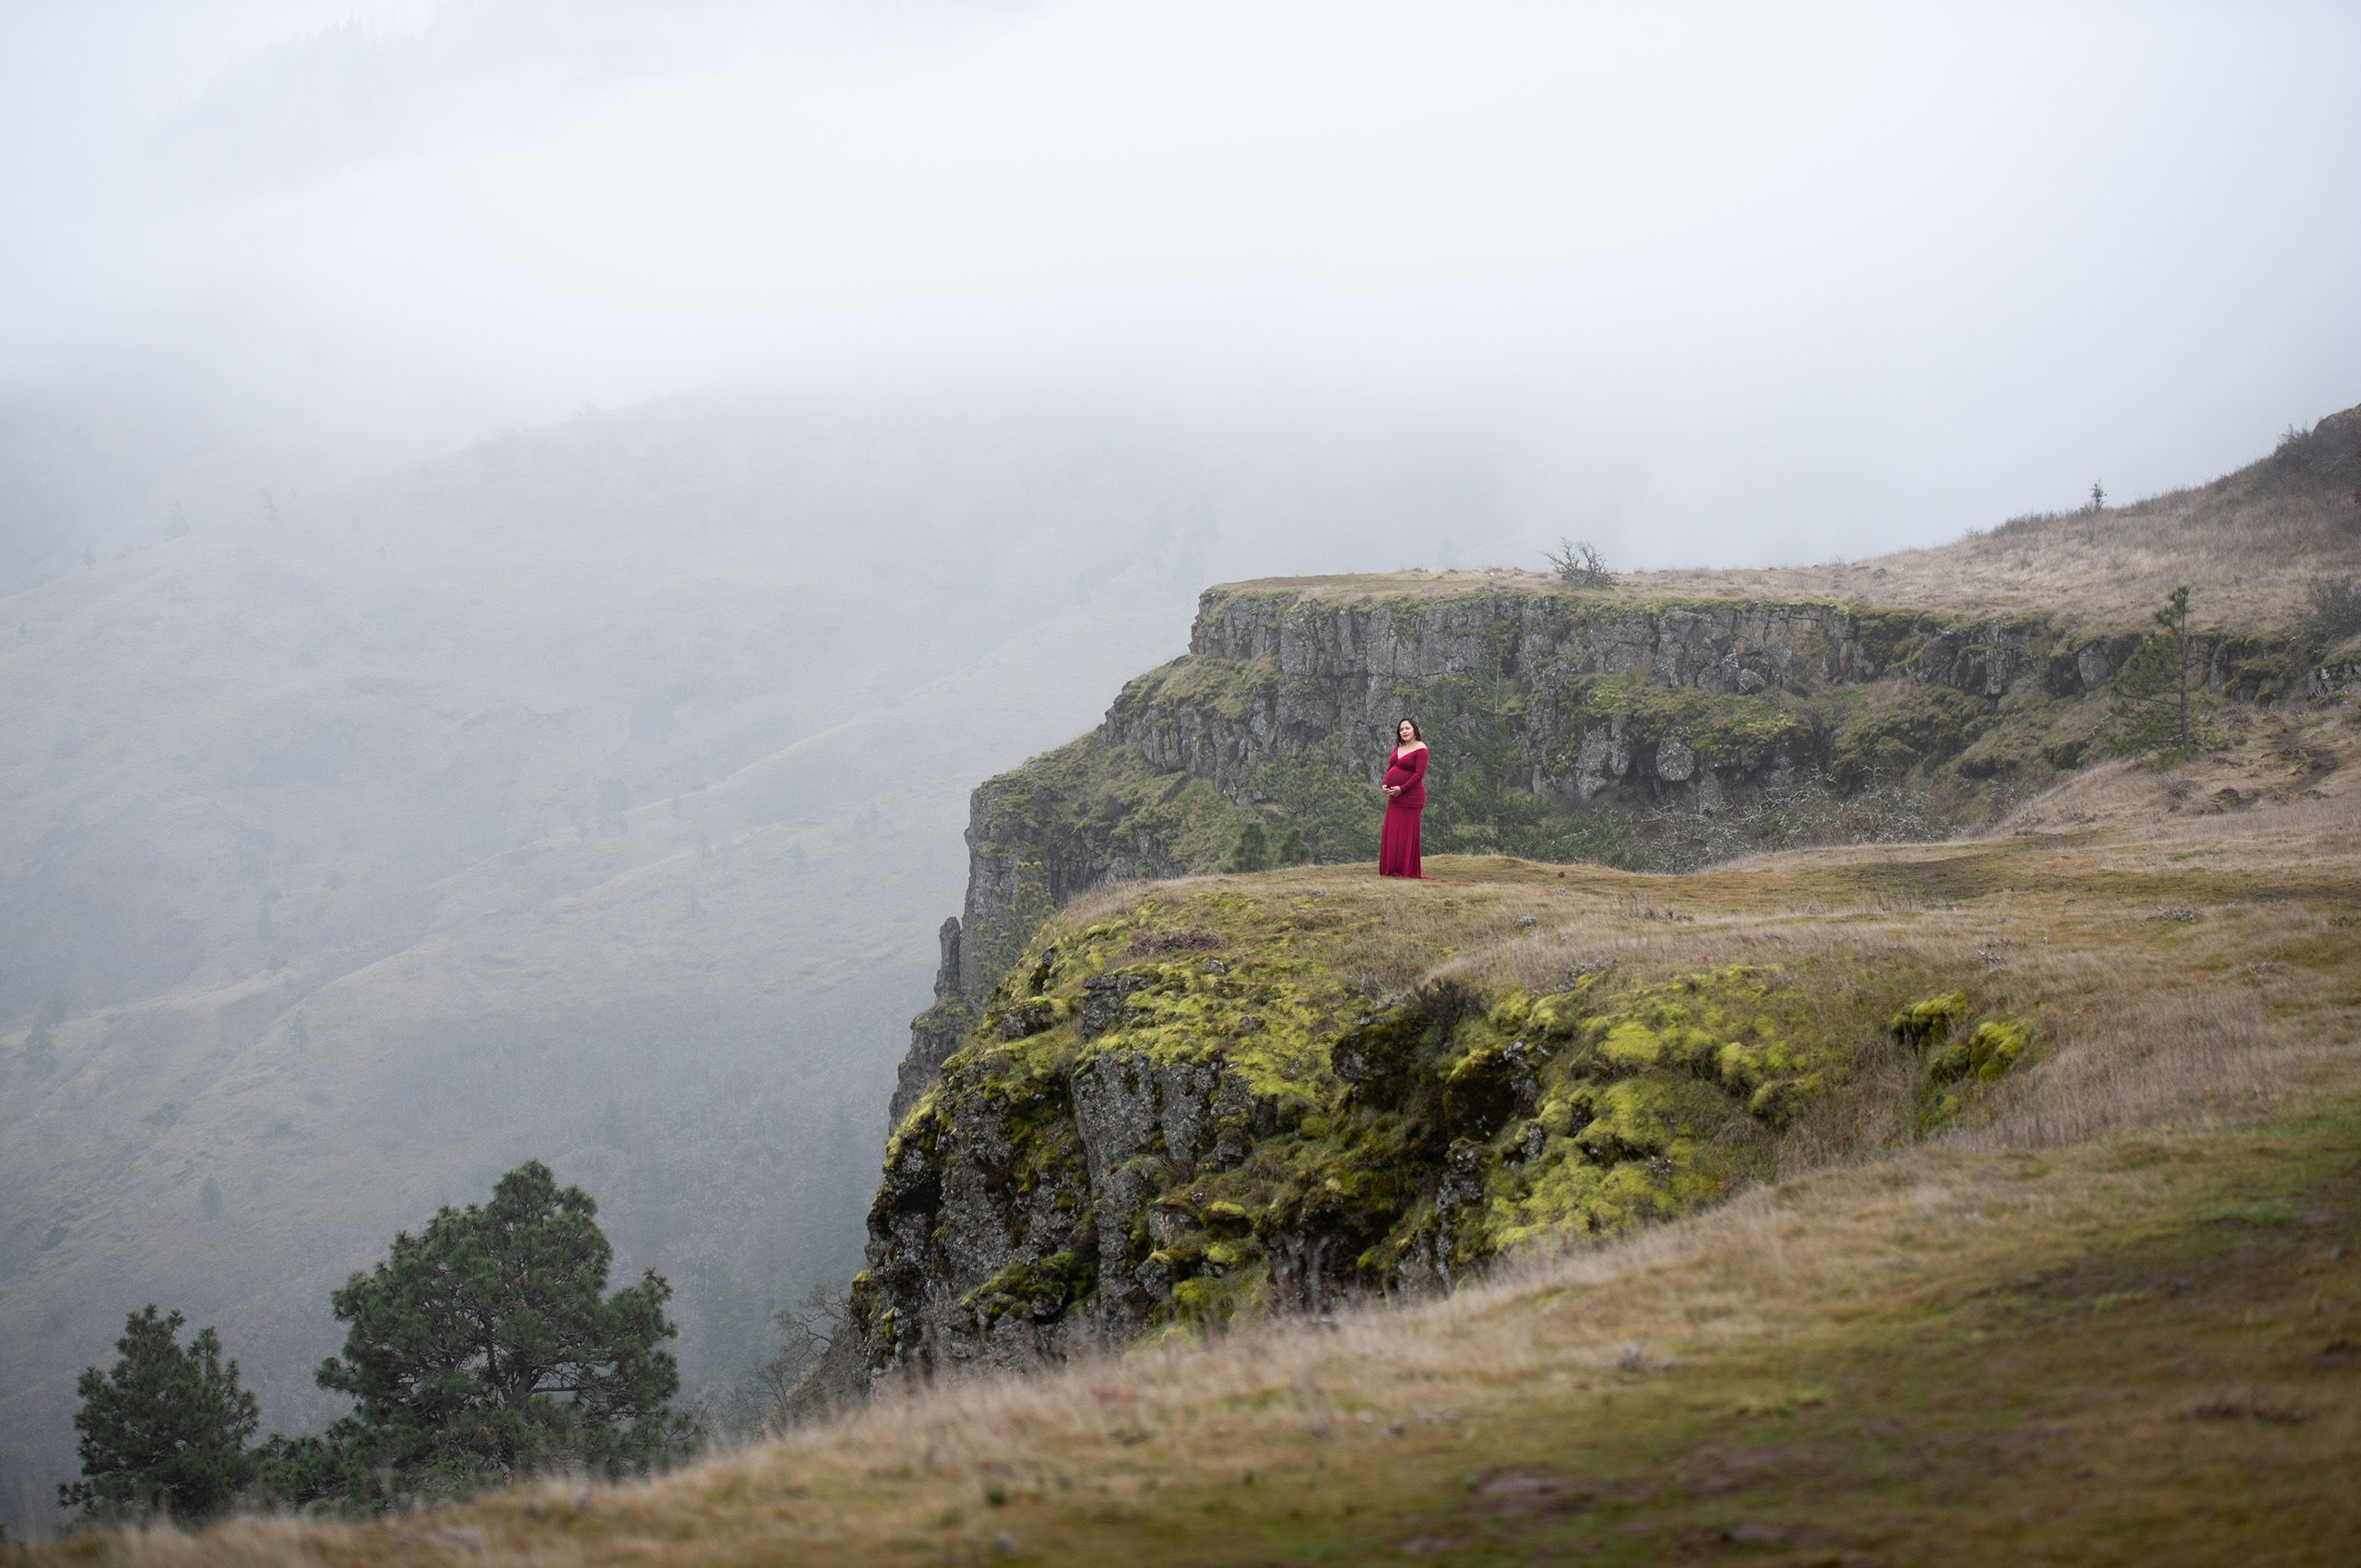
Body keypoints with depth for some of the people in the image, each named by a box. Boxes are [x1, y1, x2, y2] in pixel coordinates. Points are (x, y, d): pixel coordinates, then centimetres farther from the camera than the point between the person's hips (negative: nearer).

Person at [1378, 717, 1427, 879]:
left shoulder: (1420, 749, -10)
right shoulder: (1398, 748, 14)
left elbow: (1419, 774, -17)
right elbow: (1390, 768, 17)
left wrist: (1401, 789, -17)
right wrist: (1384, 785, -1)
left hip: (1410, 797, -8)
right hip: (1394, 798, 8)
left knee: (1408, 833, -4)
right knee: (1391, 834, 6)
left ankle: (1408, 871, 0)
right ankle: (1392, 870, 10)